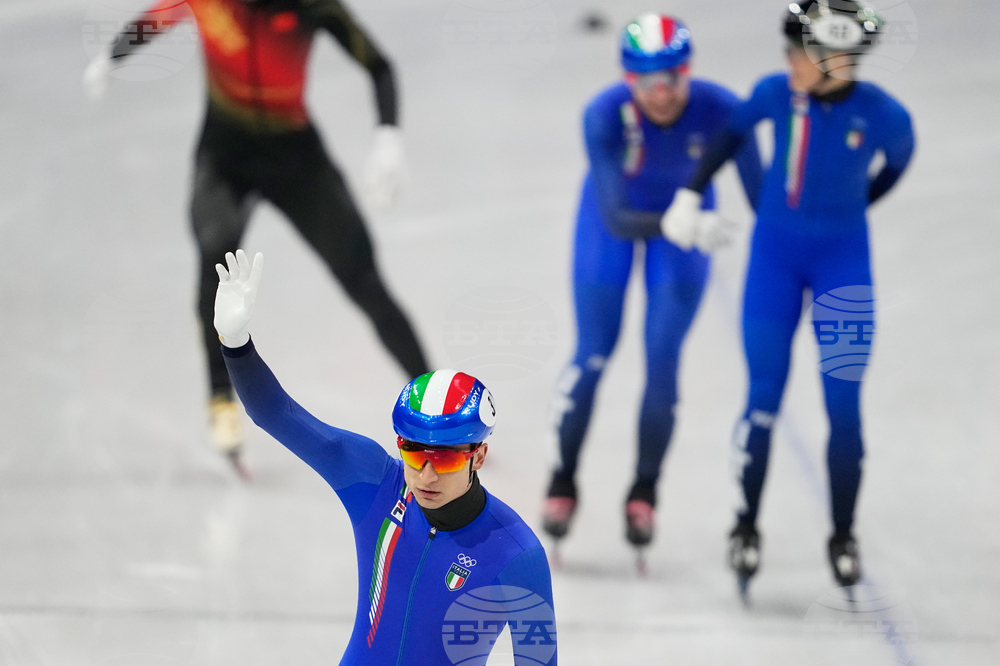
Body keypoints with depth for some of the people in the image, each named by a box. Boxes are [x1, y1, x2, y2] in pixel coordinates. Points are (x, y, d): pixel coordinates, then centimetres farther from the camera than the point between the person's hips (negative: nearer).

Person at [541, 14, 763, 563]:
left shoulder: (720, 110, -34)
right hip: (616, 214, -1)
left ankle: (644, 491, 19)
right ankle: (562, 484, 24)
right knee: (592, 356, 3)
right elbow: (616, 219, -38)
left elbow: (758, 190, -19)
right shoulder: (605, 114, -36)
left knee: (663, 360, -2)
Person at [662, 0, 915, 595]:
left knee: (845, 403, -2)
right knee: (765, 395, -1)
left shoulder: (882, 114, -18)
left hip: (843, 260, -1)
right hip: (776, 254, 1)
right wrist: (691, 195, 6)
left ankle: (843, 534, 12)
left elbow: (898, 158, 4)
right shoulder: (777, 93, -12)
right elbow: (735, 133, 8)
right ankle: (747, 526, 12)